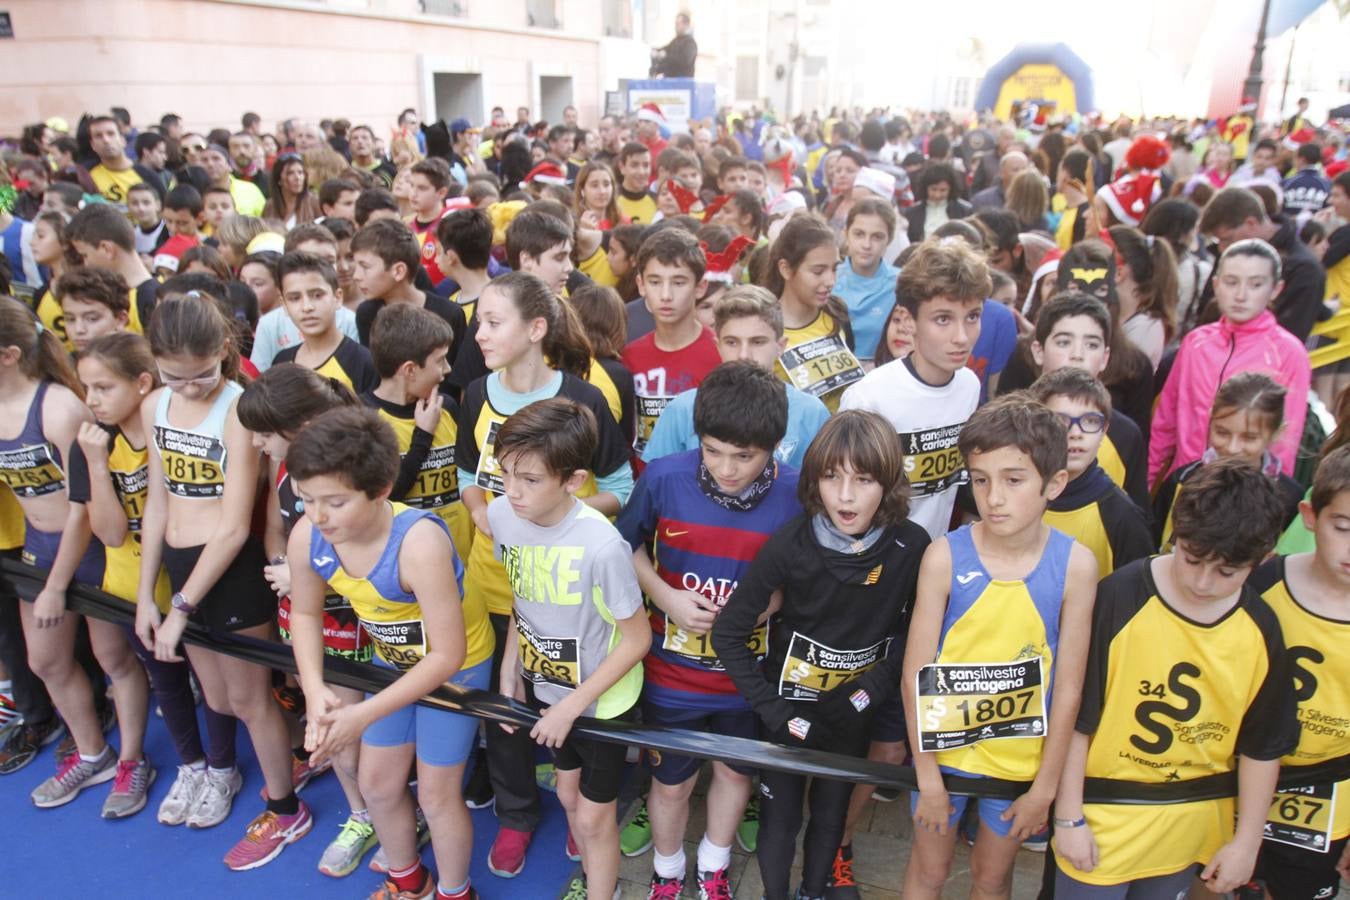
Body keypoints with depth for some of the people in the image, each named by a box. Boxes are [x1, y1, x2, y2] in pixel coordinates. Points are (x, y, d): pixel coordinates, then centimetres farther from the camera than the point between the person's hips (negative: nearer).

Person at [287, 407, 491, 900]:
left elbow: (446, 656, -33)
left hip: (456, 664, -6)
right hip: (392, 659, 6)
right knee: (377, 784, 18)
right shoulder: (306, 536, -22)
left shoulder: (419, 543, -40)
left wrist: (364, 715, -32)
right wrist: (315, 689, -17)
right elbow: (305, 613, -2)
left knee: (436, 793, 7)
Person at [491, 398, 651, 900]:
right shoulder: (503, 518, -15)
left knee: (593, 815, 12)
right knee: (568, 795, 25)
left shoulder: (602, 546, -33)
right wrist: (508, 674, 1)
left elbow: (637, 638, -21)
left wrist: (572, 706, -17)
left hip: (601, 701, -5)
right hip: (544, 690, 6)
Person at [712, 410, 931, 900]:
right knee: (780, 817, 14)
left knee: (831, 813, 22)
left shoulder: (912, 546, -19)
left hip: (853, 710, 2)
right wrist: (770, 708, -17)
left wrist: (878, 685, -13)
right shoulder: (790, 544, -24)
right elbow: (727, 633, -16)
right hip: (791, 705, -2)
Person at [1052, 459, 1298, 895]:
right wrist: (1069, 818, -9)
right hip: (1103, 823, -3)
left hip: (1192, 833, 4)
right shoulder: (1118, 597, -20)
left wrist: (1246, 842, 6)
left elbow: (1262, 746, 4)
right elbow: (1073, 720, -14)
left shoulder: (1261, 631, -7)